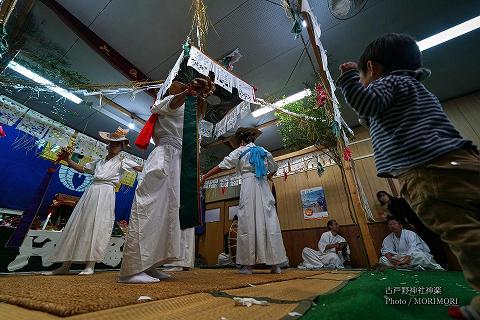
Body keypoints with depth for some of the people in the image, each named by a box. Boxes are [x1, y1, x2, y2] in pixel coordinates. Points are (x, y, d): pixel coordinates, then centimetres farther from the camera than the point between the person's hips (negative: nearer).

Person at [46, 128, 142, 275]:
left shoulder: (122, 161, 5)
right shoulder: (99, 162, 22)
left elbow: (140, 168, -7)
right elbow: (81, 169, 27)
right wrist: (67, 159, 17)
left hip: (106, 194, -6)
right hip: (91, 193, 6)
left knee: (97, 228, -7)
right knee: (77, 226, 6)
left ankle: (90, 265, 0)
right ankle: (65, 265, 15)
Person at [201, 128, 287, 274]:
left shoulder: (240, 151, 8)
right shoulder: (265, 152, 19)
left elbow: (221, 166, 5)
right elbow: (274, 169, 30)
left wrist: (204, 176, 12)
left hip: (248, 186, -3)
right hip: (264, 187, 4)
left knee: (248, 223, -1)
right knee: (270, 221, 2)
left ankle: (247, 264, 2)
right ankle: (276, 264, 5)